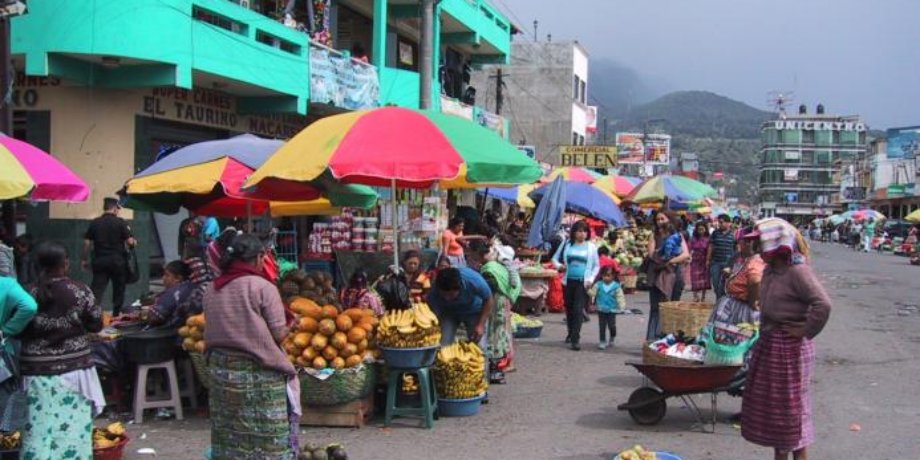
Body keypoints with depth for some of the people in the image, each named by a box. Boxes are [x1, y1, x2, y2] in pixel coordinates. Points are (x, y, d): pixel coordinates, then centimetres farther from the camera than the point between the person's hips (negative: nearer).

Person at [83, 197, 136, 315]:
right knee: (118, 289, 13)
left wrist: (85, 260, 10)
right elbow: (129, 241, -9)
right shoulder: (120, 222, -7)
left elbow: (87, 242, 2)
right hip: (117, 261, -2)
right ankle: (116, 314, 20)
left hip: (99, 261, 2)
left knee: (97, 289, -2)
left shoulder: (94, 223, 2)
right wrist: (134, 242, 14)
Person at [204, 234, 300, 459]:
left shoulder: (213, 290, 8)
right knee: (266, 439, 3)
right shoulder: (263, 287, -11)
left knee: (229, 437, 14)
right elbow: (278, 334, -12)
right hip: (258, 374, -6)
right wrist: (290, 326, 7)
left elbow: (212, 331, 12)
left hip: (221, 369, 6)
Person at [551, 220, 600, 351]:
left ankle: (575, 339, -13)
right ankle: (571, 333, 32)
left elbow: (596, 265, 11)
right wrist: (559, 266, -9)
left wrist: (591, 279, -2)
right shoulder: (566, 244, 5)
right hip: (568, 281, 2)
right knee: (569, 308, 12)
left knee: (578, 309, -12)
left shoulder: (591, 247, 5)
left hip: (583, 282, -2)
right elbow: (555, 258, 13)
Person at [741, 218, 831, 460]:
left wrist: (806, 331, -21)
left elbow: (823, 304, -30)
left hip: (790, 347, -9)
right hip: (768, 343, 9)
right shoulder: (770, 270, 6)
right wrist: (764, 332, 13)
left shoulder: (798, 271, -20)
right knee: (769, 403, 16)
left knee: (791, 405, 2)